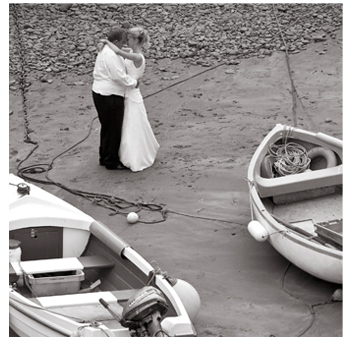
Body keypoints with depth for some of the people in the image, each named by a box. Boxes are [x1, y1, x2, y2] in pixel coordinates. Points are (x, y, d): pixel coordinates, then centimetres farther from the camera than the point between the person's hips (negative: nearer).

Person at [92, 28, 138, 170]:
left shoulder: (105, 50, 11)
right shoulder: (111, 55, -22)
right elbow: (119, 77, -25)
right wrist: (134, 82, -8)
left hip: (99, 93, 11)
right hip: (110, 97, -11)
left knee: (107, 127, 21)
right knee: (113, 129, 2)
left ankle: (104, 157, 33)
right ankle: (111, 161, 12)